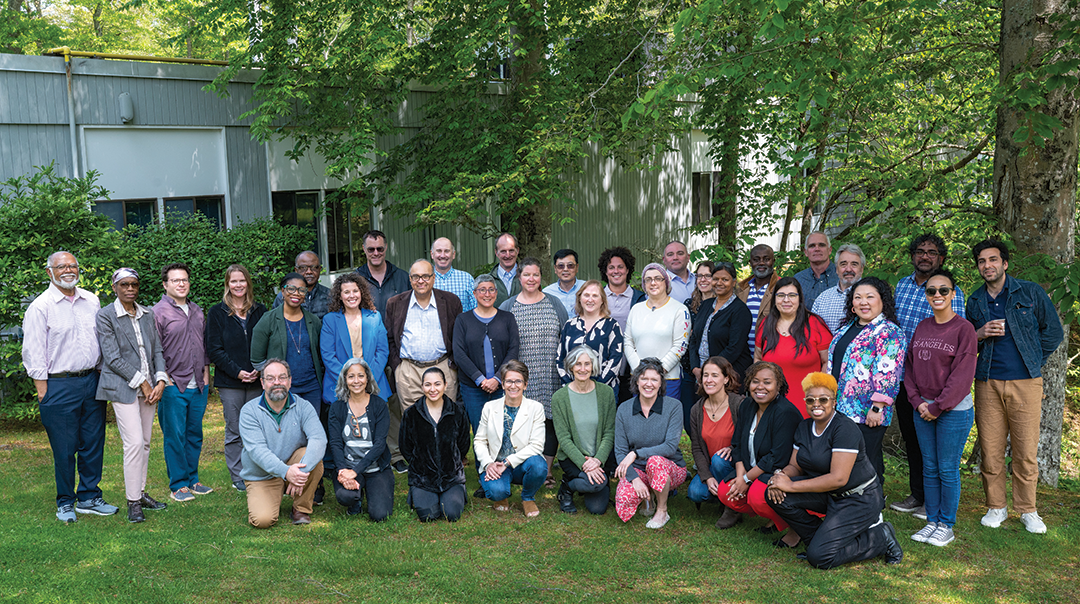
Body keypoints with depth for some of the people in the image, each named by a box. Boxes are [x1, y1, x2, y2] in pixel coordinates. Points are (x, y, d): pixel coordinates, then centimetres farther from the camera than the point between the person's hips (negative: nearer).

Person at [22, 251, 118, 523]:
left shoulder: (91, 301, 11)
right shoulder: (40, 306, -5)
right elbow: (33, 353, -6)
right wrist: (43, 392, -10)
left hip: (92, 381, 5)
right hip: (59, 385, -5)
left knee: (94, 444, 9)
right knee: (64, 449, 1)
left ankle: (89, 498, 21)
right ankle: (65, 503, 16)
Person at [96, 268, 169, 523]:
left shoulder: (147, 314, 12)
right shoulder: (106, 316, -5)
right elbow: (113, 358, -10)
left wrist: (160, 380, -3)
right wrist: (141, 382, -11)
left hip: (149, 386, 6)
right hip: (123, 387, -5)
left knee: (145, 443, 9)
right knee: (134, 443, -10)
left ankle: (140, 492, 21)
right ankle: (133, 502, 0)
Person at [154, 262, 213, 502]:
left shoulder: (197, 311, 14)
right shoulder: (158, 312, -7)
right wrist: (164, 380, -10)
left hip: (199, 386, 6)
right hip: (174, 387, -6)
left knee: (195, 435, 12)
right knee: (175, 437, 0)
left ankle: (192, 480, 23)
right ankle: (178, 485, 10)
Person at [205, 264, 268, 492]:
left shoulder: (259, 311, 10)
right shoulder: (217, 313, 3)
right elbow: (214, 350, -2)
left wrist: (260, 369, -8)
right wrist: (237, 372, -12)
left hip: (256, 380, 2)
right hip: (229, 382, -2)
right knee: (234, 431, 3)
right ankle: (237, 477, 13)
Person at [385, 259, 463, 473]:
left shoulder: (451, 301, 5)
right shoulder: (395, 304, 7)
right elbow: (389, 339, 10)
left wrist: (452, 366, 2)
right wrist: (397, 367, 2)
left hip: (443, 367, 0)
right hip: (408, 370, 1)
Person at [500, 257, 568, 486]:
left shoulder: (554, 303, 9)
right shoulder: (507, 307, 6)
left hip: (551, 376, 1)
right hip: (522, 378, -1)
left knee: (550, 419, 2)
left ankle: (547, 469, 14)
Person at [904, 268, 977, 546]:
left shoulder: (964, 328, -8)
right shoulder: (921, 328, 9)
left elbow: (962, 374, -12)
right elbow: (909, 367, 10)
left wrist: (938, 407, -12)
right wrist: (918, 401, -3)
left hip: (954, 410, -5)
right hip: (923, 410, 5)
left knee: (948, 469, 2)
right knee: (929, 468, 11)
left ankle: (947, 525, 15)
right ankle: (932, 521, 21)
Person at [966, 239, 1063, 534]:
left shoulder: (1031, 292, 4)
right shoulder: (975, 301, 12)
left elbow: (1053, 331, 10)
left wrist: (1032, 363, 6)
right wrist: (980, 334, -1)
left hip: (1025, 382, -2)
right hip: (988, 383, 2)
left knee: (1026, 451, -1)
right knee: (991, 449, 2)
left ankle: (1028, 510, 14)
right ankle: (996, 507, 15)